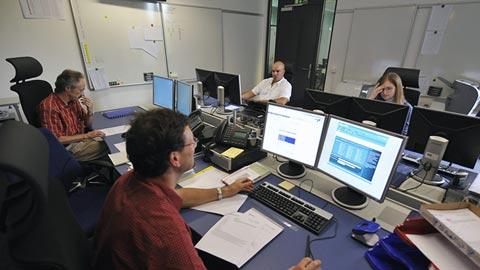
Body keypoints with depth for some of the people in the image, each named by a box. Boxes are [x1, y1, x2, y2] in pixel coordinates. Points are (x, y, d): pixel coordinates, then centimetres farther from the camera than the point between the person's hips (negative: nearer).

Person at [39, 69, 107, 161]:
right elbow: (57, 139, -20)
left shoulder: (74, 100, 0)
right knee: (106, 147, -22)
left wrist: (90, 111, -9)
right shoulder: (49, 106, -20)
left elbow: (87, 124, 10)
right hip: (67, 147, -7)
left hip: (81, 139, 7)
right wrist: (87, 136, -22)